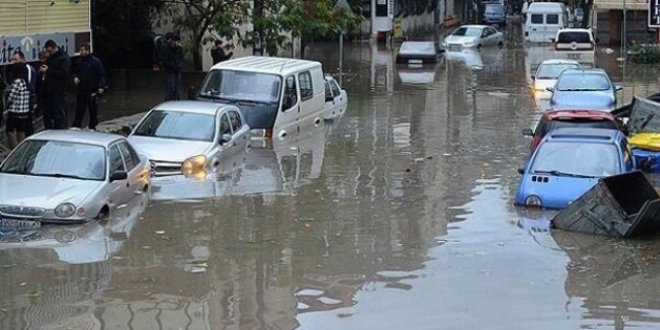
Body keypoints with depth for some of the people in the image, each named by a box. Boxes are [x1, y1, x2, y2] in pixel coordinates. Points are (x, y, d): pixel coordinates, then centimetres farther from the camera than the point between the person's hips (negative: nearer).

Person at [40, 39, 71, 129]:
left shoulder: (64, 59, -8)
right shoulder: (50, 58, 16)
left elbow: (63, 73, -20)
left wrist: (48, 70, -19)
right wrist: (43, 69, 4)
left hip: (59, 92, -8)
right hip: (49, 91, 8)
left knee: (59, 114, -7)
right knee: (47, 114, 12)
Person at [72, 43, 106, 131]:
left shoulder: (95, 61, -8)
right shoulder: (79, 61, 10)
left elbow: (102, 75, -9)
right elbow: (75, 72, 25)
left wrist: (101, 87, -19)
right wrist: (75, 77, 2)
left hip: (93, 91, -5)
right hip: (82, 90, 5)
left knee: (93, 110, 4)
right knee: (79, 109, 2)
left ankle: (92, 127, 12)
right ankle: (76, 126, 3)